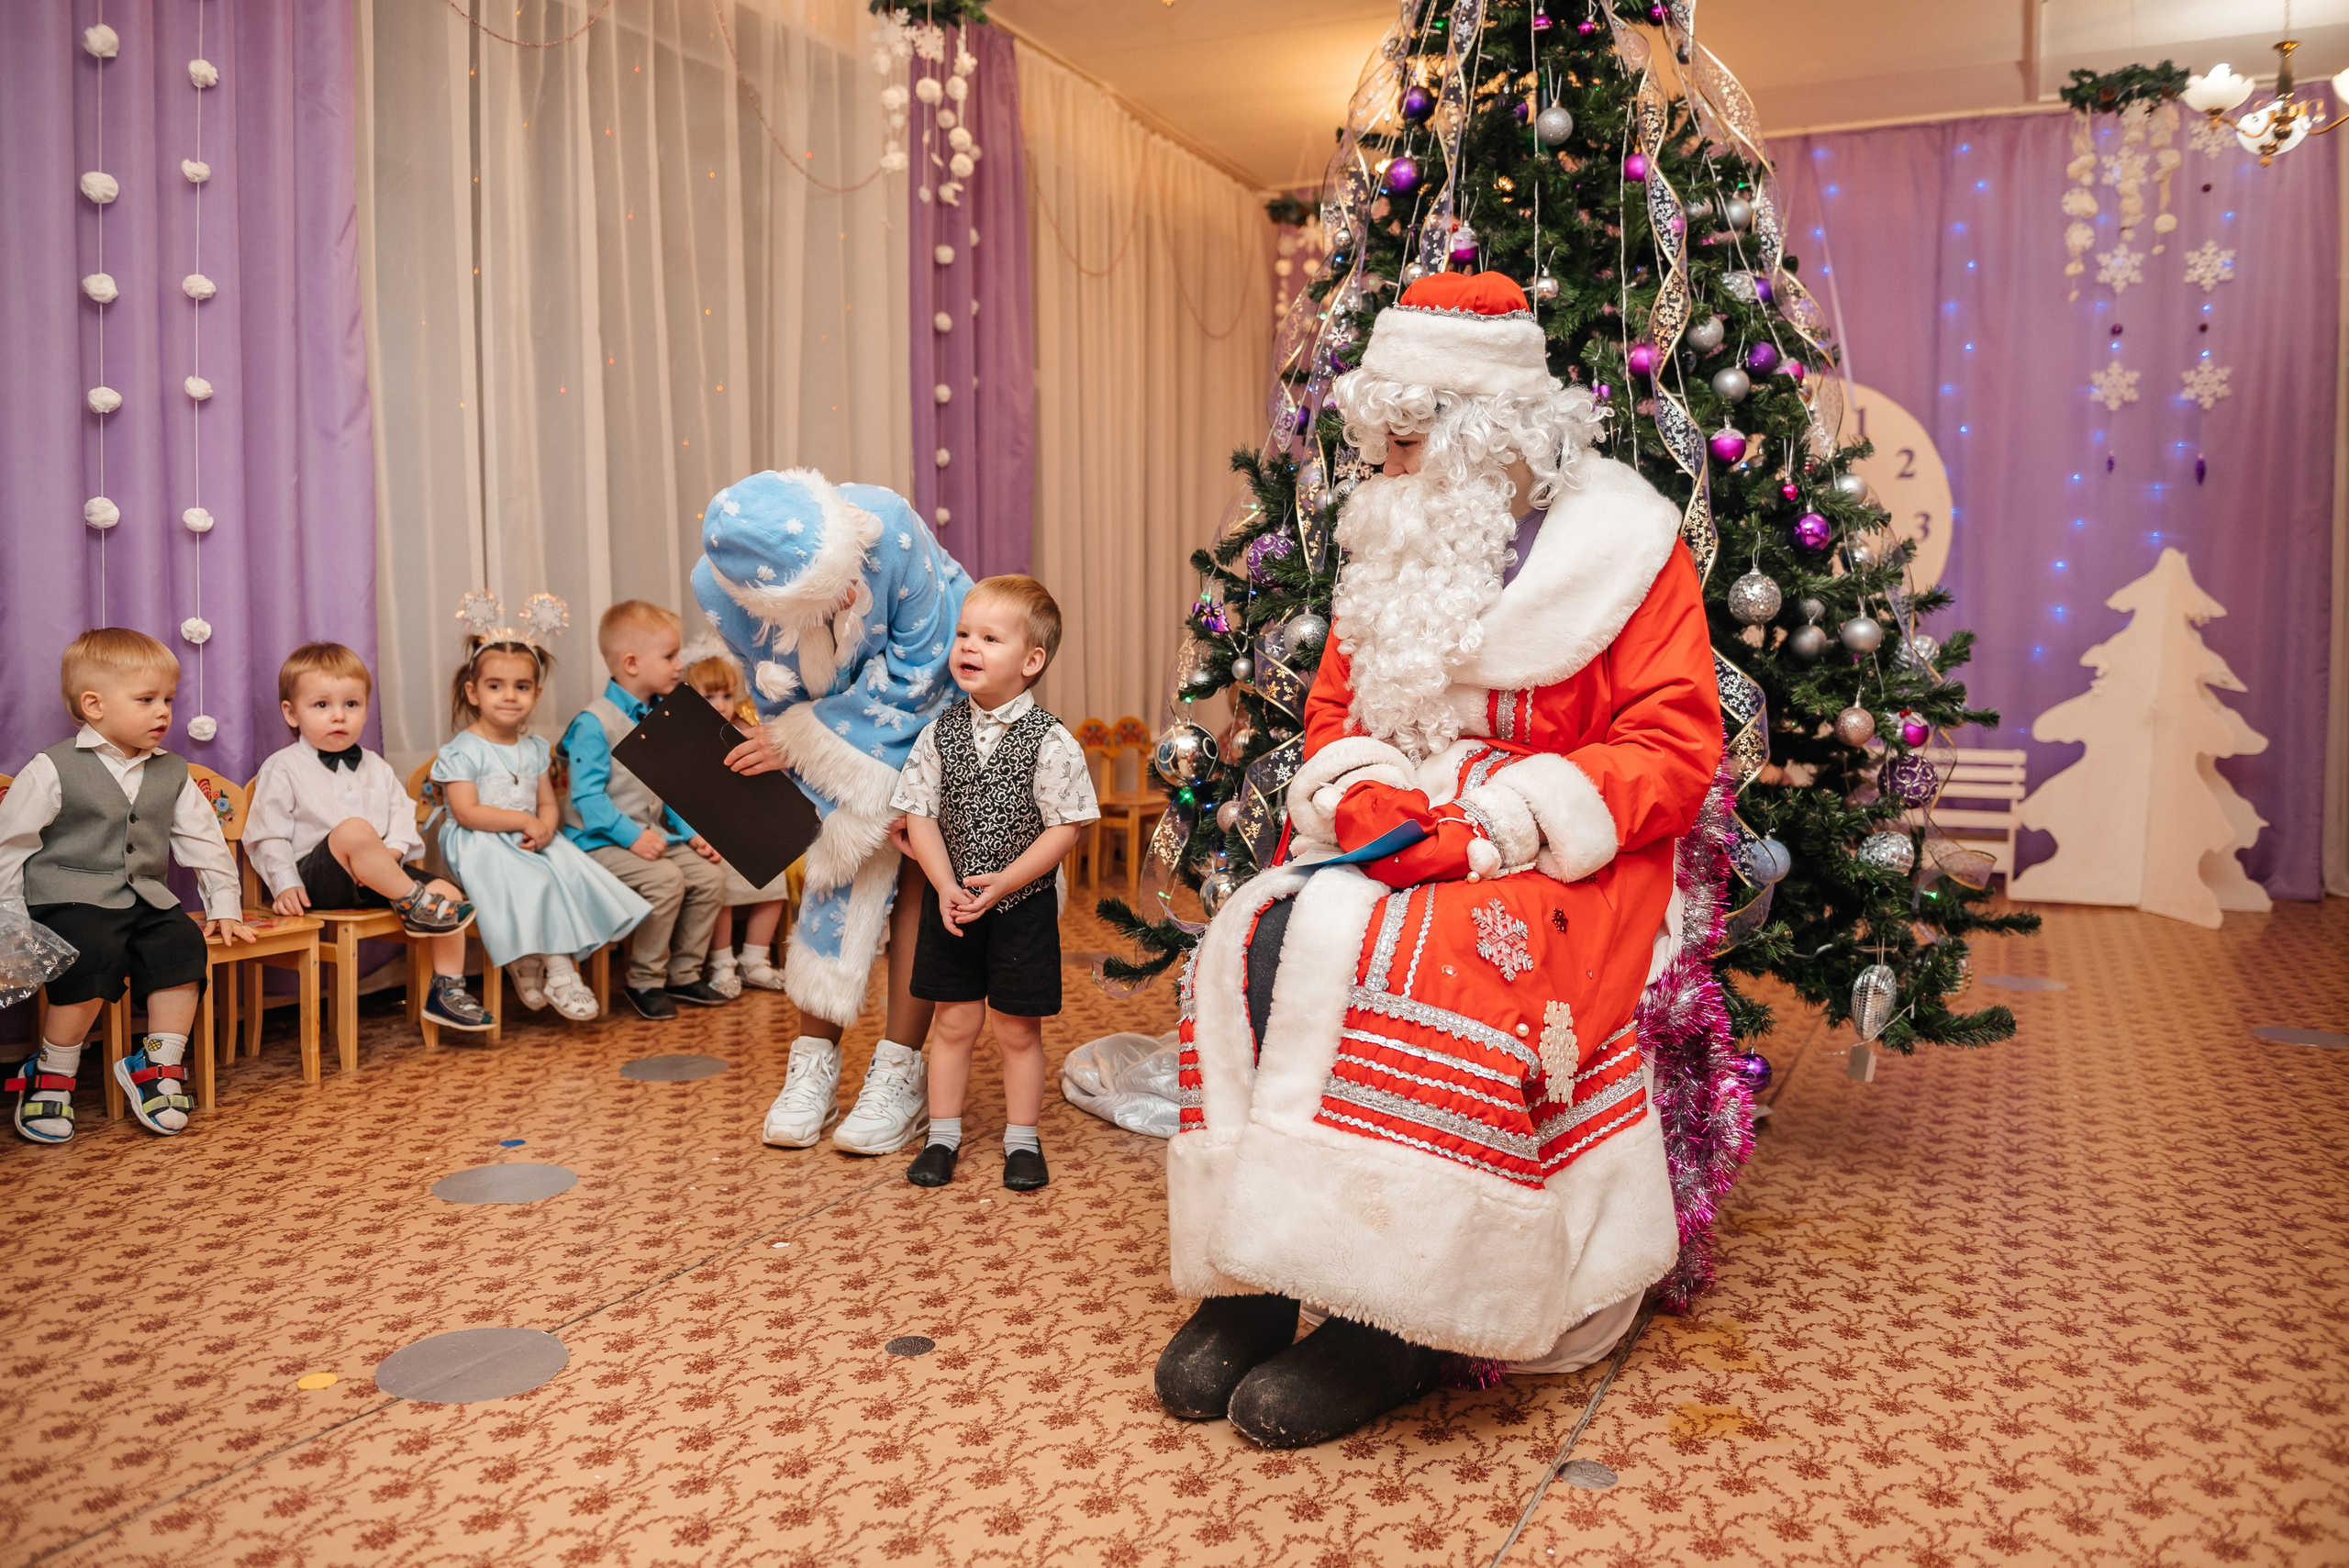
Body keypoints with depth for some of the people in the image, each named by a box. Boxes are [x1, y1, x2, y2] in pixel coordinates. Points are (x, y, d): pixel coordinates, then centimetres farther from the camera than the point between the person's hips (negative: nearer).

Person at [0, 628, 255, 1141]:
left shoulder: (172, 775, 11)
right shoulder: (53, 771, -3)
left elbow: (204, 843, 17)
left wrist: (225, 907, 10)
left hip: (147, 901, 5)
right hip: (68, 900, -5)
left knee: (183, 943, -21)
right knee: (92, 958, -30)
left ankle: (159, 1065, -7)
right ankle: (52, 1074, -8)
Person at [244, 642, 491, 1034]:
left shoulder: (375, 767, 18)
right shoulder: (282, 769, 2)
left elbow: (403, 813, 15)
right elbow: (267, 836, -2)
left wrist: (395, 848, -7)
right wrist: (285, 884, -14)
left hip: (379, 878, 6)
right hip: (316, 877, -6)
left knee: (449, 892, -14)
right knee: (354, 829, -37)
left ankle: (447, 990, -7)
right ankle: (412, 903, -24)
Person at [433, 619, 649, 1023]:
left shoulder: (534, 748, 14)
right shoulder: (463, 751, -5)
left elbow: (548, 803, 12)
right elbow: (466, 812, -14)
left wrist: (545, 827, -11)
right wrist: (522, 821, -17)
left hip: (531, 840, 6)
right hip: (480, 845, -6)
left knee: (572, 873, -22)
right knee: (531, 883, -30)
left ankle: (561, 967, -21)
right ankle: (555, 970, -20)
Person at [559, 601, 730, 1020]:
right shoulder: (596, 722, -16)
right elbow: (586, 796, -20)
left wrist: (692, 833, 3)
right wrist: (631, 836, -25)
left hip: (653, 834, 8)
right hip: (602, 841, -8)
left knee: (709, 876, -5)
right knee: (666, 879, -27)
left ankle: (683, 973, 11)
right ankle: (644, 981, -9)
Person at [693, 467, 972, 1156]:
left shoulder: (885, 523, -38)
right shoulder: (721, 590, -28)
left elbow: (916, 672, -26)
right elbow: (783, 709, -13)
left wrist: (802, 742, -23)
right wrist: (856, 797, -18)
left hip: (933, 696, -2)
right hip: (839, 717, 2)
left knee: (915, 877, -5)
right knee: (840, 867, 0)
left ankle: (900, 1077, 0)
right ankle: (814, 1068, 11)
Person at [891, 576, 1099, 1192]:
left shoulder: (1051, 742, -13)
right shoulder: (941, 732, -2)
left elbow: (1064, 828, -13)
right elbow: (920, 814, -1)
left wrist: (1002, 883, -19)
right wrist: (946, 886, -13)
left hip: (1023, 904, -2)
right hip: (951, 902, 3)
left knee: (1018, 1029, 8)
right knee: (954, 1022, 11)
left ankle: (1022, 1141, 24)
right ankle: (943, 1136, 25)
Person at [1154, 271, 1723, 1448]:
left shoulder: (1619, 542, -2)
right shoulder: (1391, 544, 15)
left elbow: (1675, 746, -9)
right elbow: (1334, 712, 17)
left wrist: (1499, 821, -20)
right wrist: (1363, 799, -8)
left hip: (1552, 861, -5)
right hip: (1392, 849, 5)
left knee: (1433, 975, -34)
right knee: (1257, 944, -23)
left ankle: (1391, 1320, -24)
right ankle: (1252, 1276, -20)